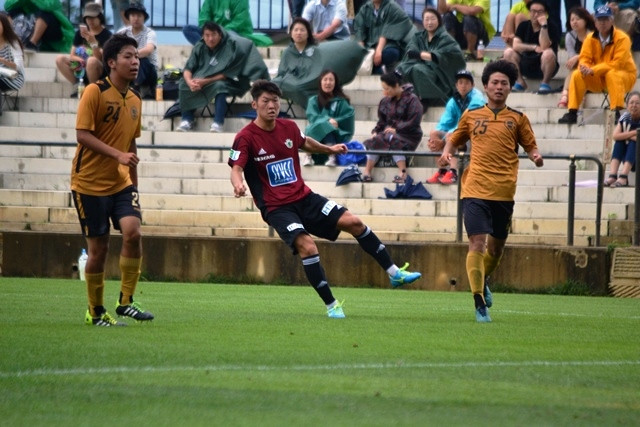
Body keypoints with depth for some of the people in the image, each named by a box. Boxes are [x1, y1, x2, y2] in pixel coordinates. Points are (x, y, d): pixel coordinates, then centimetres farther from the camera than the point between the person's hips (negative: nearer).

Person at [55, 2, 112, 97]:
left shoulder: (106, 35, -10)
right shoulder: (80, 32, 6)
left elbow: (99, 58, -20)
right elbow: (72, 55, 5)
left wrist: (93, 41, -35)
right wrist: (79, 59, -19)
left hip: (99, 72, -5)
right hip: (81, 69, 5)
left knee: (92, 61, -38)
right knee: (60, 59, -13)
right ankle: (78, 86, -13)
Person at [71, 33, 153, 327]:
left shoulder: (135, 101, 10)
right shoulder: (95, 92, -11)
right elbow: (82, 134, -18)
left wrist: (134, 184, 23)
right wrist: (118, 154, -27)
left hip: (121, 183, 5)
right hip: (90, 183, -5)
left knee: (132, 232, -17)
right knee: (98, 248, 0)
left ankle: (125, 302, -5)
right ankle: (95, 312, 15)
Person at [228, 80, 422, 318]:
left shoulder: (289, 128, 6)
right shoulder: (246, 138, -12)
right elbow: (236, 168, -23)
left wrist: (329, 149, 33)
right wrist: (238, 184, -44)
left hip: (304, 198, 6)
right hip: (276, 207, -6)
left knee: (353, 222, -4)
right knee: (307, 246, -26)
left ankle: (394, 273, 7)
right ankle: (331, 305, -13)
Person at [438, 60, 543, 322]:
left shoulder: (518, 119, 9)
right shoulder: (471, 116, 10)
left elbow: (530, 145, 12)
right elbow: (455, 140, 22)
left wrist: (535, 156, -10)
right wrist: (447, 153, 1)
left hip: (504, 192, 1)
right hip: (475, 191, -1)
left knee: (496, 246, 12)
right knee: (477, 243, -13)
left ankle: (484, 280, 43)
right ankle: (479, 303, -11)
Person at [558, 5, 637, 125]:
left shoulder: (622, 38, -16)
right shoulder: (590, 38, 0)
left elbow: (618, 63, -23)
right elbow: (584, 59, -1)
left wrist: (593, 70, -29)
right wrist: (584, 67, -28)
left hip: (624, 76, -4)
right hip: (598, 79, 4)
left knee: (612, 74, -37)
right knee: (577, 75, -18)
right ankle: (572, 113, -17)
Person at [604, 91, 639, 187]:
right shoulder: (625, 118, -1)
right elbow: (615, 136, -16)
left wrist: (626, 135, -13)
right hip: (627, 157, 4)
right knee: (619, 141, -19)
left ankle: (623, 177, -43)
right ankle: (612, 175, -36)